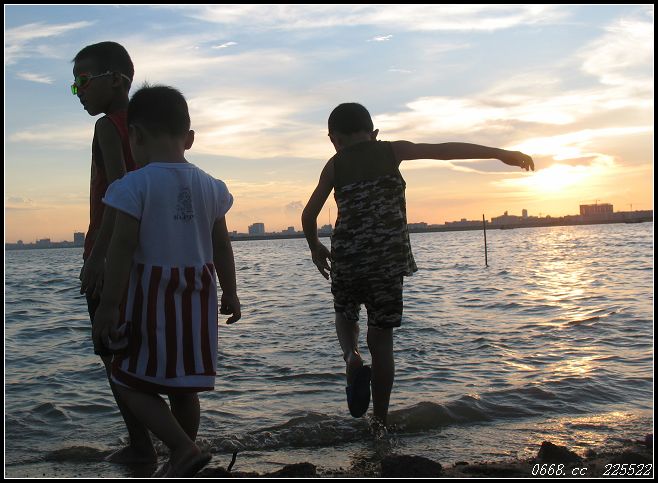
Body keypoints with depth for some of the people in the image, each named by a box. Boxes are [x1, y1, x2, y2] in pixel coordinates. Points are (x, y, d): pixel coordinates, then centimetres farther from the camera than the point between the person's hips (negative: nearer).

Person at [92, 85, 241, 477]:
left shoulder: (135, 185, -12)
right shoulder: (209, 186, 5)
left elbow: (123, 248, -15)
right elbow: (222, 246, 9)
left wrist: (109, 305, -10)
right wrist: (230, 294, 18)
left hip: (153, 298, -6)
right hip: (198, 298, 6)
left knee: (132, 383, 8)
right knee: (184, 386, 16)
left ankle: (185, 448, -5)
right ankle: (179, 463, 27)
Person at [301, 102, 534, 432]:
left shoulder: (335, 165, 7)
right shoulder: (391, 151, 5)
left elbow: (309, 214, 4)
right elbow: (445, 150, -2)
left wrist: (315, 248, 22)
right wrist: (501, 154, -1)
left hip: (346, 257, 0)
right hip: (389, 259, 0)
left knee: (345, 317, 26)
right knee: (382, 339, 10)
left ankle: (351, 357, -7)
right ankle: (380, 421, 14)